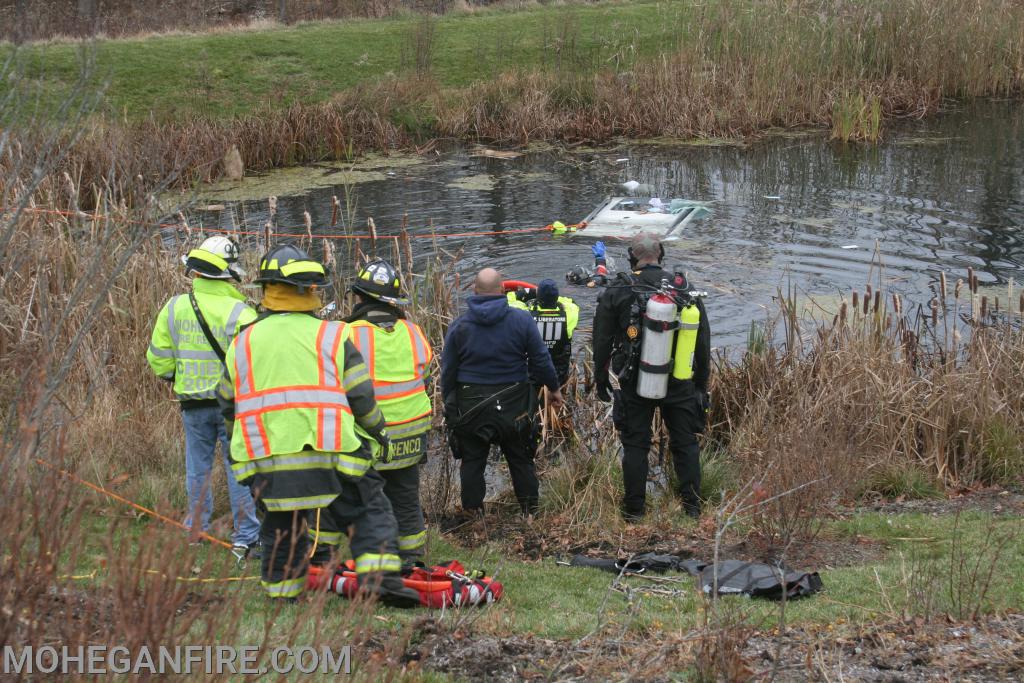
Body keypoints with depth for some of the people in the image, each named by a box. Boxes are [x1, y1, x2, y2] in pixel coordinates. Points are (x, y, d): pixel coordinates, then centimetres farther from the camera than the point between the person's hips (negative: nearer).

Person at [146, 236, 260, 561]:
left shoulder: (174, 308, -1)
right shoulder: (239, 313, -15)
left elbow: (158, 360, 5)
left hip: (192, 404, 3)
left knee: (198, 470, 13)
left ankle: (196, 534, 18)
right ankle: (245, 537, 4)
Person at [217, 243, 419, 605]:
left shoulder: (243, 342, 9)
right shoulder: (332, 336, -1)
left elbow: (228, 405, 18)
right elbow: (361, 398, -1)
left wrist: (247, 443, 34)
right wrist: (378, 433, 15)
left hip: (267, 464, 3)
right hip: (329, 456, -3)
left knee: (279, 530, 16)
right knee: (371, 514, 6)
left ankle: (282, 594, 18)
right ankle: (381, 576, -9)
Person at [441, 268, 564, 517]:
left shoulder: (459, 326, -4)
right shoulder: (522, 320, -7)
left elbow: (447, 371, 1)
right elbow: (541, 361, -3)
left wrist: (448, 403, 13)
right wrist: (553, 388, 12)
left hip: (470, 406, 0)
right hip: (514, 402, 0)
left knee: (472, 460, 11)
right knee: (520, 459, 14)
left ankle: (473, 510, 15)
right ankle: (529, 508, 20)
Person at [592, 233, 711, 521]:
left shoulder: (617, 292, -9)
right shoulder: (686, 290, -2)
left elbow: (602, 339, -3)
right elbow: (703, 342, 6)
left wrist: (601, 377, 10)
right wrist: (702, 382, 17)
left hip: (634, 385, -2)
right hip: (680, 384, 2)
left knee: (635, 443, 9)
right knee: (685, 442, 13)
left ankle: (634, 508, 13)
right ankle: (692, 505, 17)